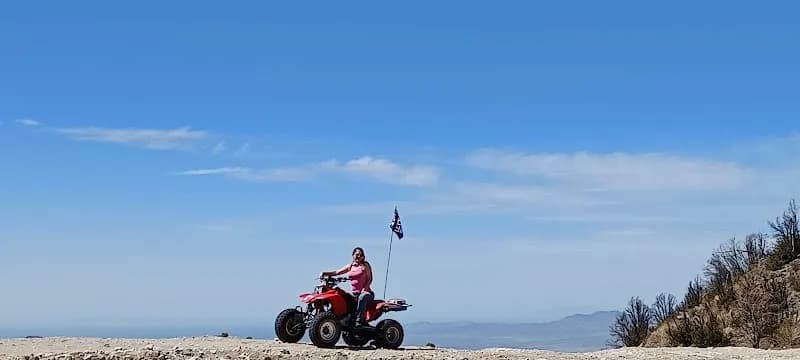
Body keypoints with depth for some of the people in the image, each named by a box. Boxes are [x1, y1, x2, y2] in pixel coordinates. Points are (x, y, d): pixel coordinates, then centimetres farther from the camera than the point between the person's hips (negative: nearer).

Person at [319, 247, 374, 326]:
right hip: (354, 294, 5)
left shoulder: (365, 265, 5)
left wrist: (365, 288, -19)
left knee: (362, 297, -39)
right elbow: (337, 272, 13)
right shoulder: (350, 266, 16)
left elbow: (369, 279, -2)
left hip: (365, 292, -5)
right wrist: (325, 273, -2)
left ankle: (359, 321, -42)